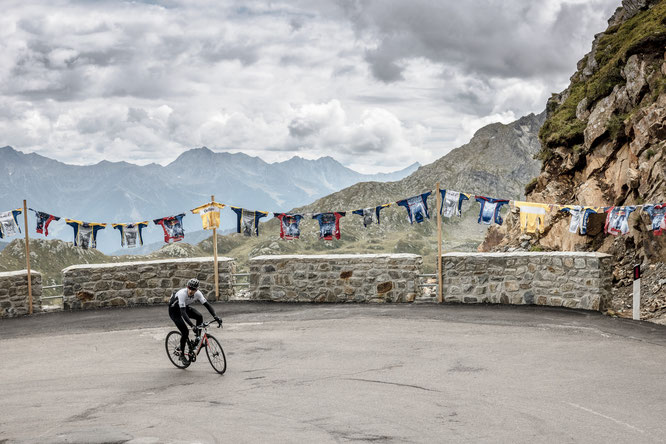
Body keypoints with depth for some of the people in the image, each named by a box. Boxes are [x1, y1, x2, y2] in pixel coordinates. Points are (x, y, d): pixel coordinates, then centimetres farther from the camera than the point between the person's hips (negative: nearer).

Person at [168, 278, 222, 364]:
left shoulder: (198, 294, -22)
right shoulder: (182, 294, -38)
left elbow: (207, 305, -21)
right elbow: (183, 312, -43)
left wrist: (216, 317, -35)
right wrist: (192, 326, -51)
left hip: (185, 307, 5)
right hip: (174, 310, -5)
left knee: (199, 317, -21)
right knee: (185, 331, -18)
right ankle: (182, 354, 1)